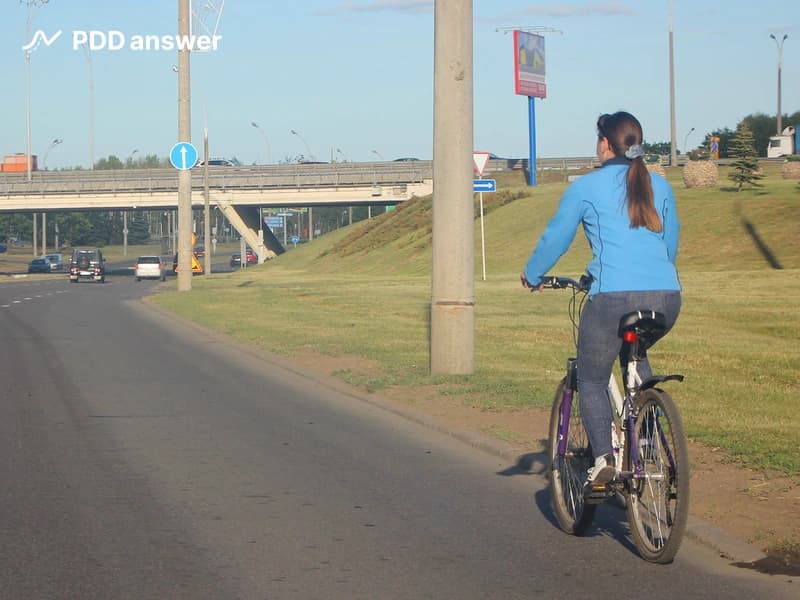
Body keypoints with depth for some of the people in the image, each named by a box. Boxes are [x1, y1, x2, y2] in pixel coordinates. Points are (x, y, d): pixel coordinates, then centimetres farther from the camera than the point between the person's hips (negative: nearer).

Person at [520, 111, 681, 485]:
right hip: (666, 299, 5)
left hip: (614, 297, -5)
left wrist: (531, 276, 30)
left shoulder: (586, 187, 5)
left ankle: (603, 457, -7)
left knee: (591, 381, 13)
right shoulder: (659, 186, 17)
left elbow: (555, 239, 12)